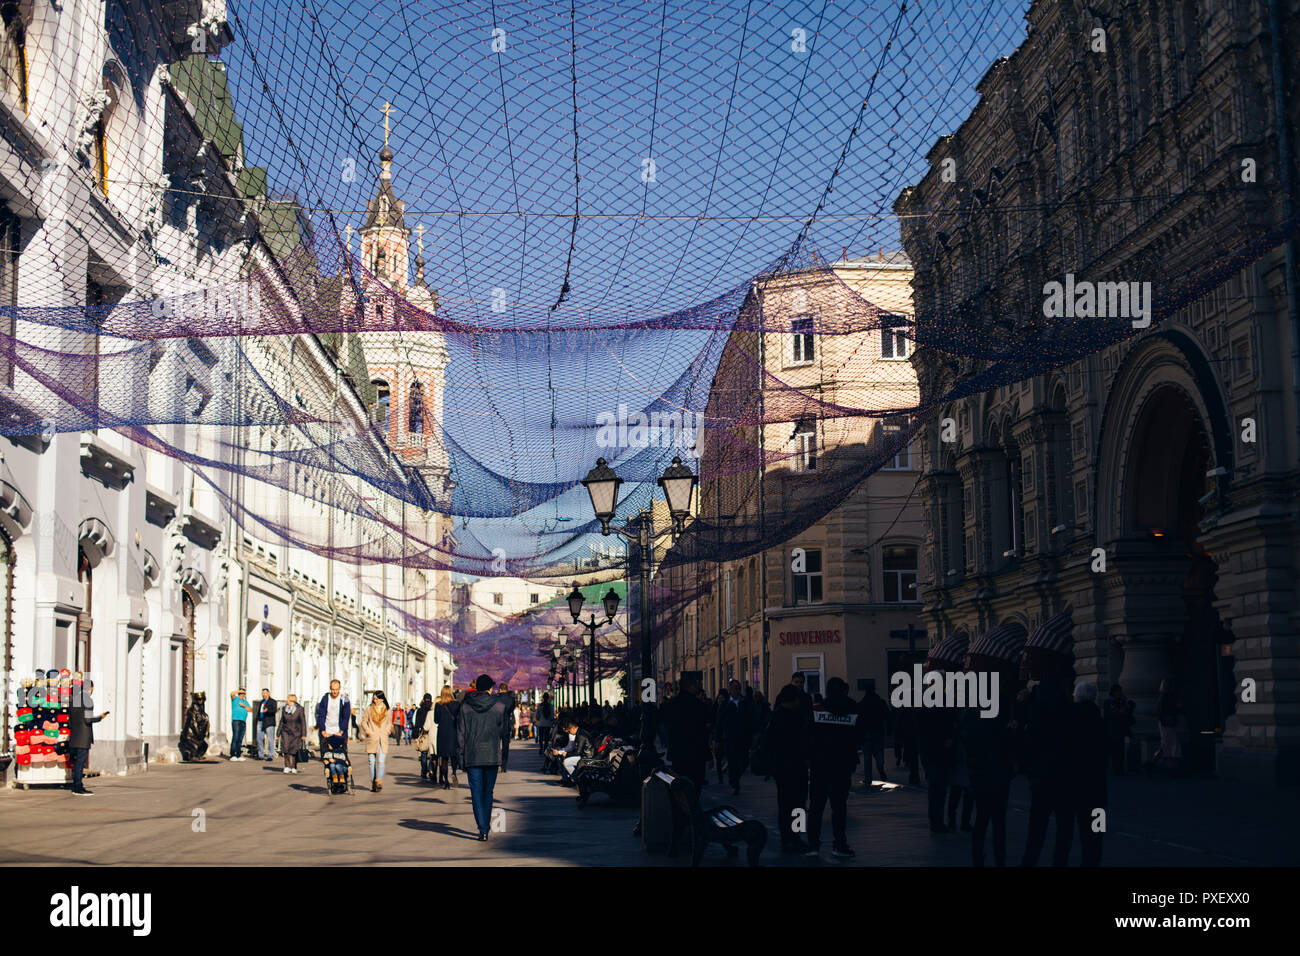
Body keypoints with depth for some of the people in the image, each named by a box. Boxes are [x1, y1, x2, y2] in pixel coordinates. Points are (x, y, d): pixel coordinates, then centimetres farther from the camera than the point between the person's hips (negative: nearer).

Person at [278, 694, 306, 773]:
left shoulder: (299, 710, -6)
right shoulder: (284, 709, 5)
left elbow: (303, 722, -3)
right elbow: (281, 722, 14)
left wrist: (303, 734, -7)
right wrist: (279, 733, 14)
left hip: (296, 733, -3)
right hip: (286, 732, 3)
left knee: (294, 750, -3)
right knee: (286, 748, -12)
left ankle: (294, 767, 9)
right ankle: (287, 766, -8)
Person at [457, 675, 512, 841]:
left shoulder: (465, 704, 1)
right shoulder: (500, 704, -2)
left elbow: (461, 732, 1)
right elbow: (505, 731, 10)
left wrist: (462, 758, 4)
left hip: (472, 755, 0)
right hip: (492, 755, 1)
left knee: (476, 792, 1)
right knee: (488, 792, 13)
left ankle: (483, 829, -9)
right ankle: (486, 828, 18)